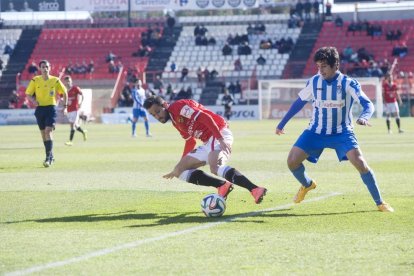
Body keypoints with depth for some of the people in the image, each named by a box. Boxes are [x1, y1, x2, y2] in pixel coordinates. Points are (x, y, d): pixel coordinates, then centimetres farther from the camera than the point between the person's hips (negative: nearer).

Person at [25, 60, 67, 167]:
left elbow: (64, 92, 12)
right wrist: (33, 100, -15)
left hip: (51, 108, -3)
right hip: (40, 109, 3)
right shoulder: (35, 80, 1)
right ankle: (51, 156, 24)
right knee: (43, 133, 10)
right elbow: (28, 94, 6)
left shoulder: (55, 80, 0)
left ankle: (48, 158, -18)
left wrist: (65, 106, 6)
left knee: (48, 131, -17)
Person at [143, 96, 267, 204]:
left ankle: (255, 190, -46)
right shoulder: (175, 122, 21)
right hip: (208, 143, 10)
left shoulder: (179, 106, -8)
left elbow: (204, 117, -19)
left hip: (219, 134, -10)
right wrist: (177, 169, 36)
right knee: (180, 170, 7)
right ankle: (222, 185, -10)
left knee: (215, 167, -36)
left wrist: (220, 139, -29)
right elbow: (190, 142, 31)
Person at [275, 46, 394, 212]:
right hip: (316, 132, 3)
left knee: (360, 163, -22)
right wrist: (282, 123, 15)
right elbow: (299, 102, 11)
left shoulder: (348, 83, -15)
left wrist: (364, 117, -46)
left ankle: (380, 203, -8)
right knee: (292, 161, -9)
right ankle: (307, 185, 26)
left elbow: (368, 104, -23)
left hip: (341, 132, -3)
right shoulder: (314, 82, -4)